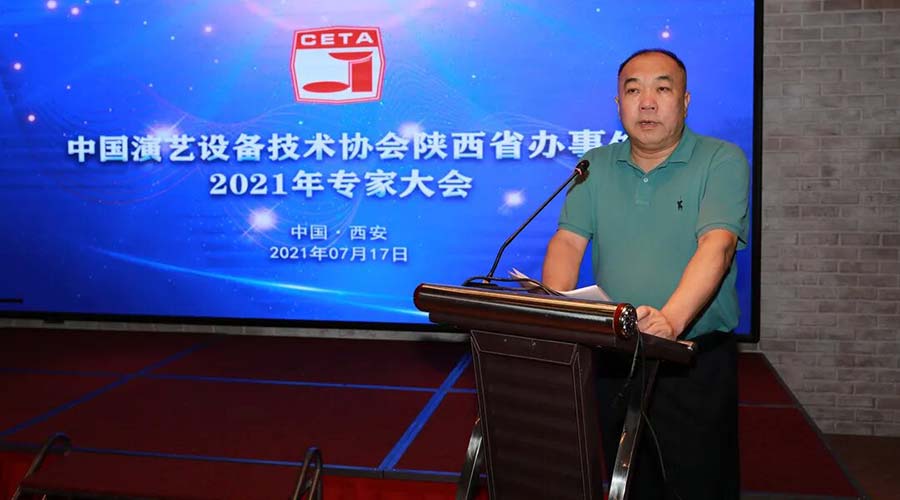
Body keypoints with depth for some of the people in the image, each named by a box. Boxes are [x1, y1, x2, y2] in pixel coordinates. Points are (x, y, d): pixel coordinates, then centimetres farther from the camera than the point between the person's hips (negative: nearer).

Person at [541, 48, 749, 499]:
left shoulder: (722, 161, -6)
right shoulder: (596, 166, 8)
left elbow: (716, 246, -20)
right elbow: (568, 241, -1)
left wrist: (671, 319, -37)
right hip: (612, 360, 4)